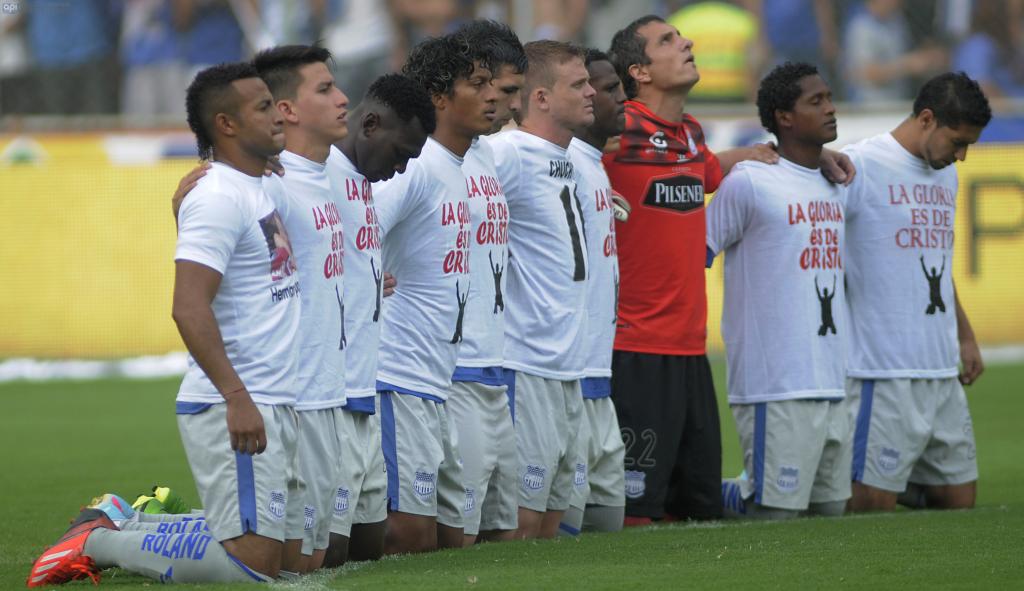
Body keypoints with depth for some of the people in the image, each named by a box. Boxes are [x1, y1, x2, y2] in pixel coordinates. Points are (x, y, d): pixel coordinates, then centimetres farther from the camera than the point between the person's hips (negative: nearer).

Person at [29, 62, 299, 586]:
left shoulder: (262, 191, 15)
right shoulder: (219, 199, -15)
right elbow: (189, 308, -24)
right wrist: (236, 396, -30)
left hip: (273, 405, 10)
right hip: (234, 407, -10)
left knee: (288, 549, 13)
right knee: (254, 561, -14)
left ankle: (119, 524, 23)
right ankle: (98, 543, 0)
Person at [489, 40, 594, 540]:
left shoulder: (568, 161, 15)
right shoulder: (510, 153, -14)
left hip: (567, 367, 9)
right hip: (524, 363, -9)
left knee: (552, 513, 12)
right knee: (521, 517, -7)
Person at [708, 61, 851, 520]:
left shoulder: (837, 187, 15)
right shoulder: (748, 182, -8)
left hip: (833, 390, 8)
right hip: (777, 391, -8)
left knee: (832, 512, 8)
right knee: (774, 516, -9)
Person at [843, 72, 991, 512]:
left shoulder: (946, 176, 17)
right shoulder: (861, 166, -9)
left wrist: (964, 335, 27)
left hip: (943, 375, 8)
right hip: (883, 374, -8)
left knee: (959, 501, 9)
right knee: (872, 506, -9)